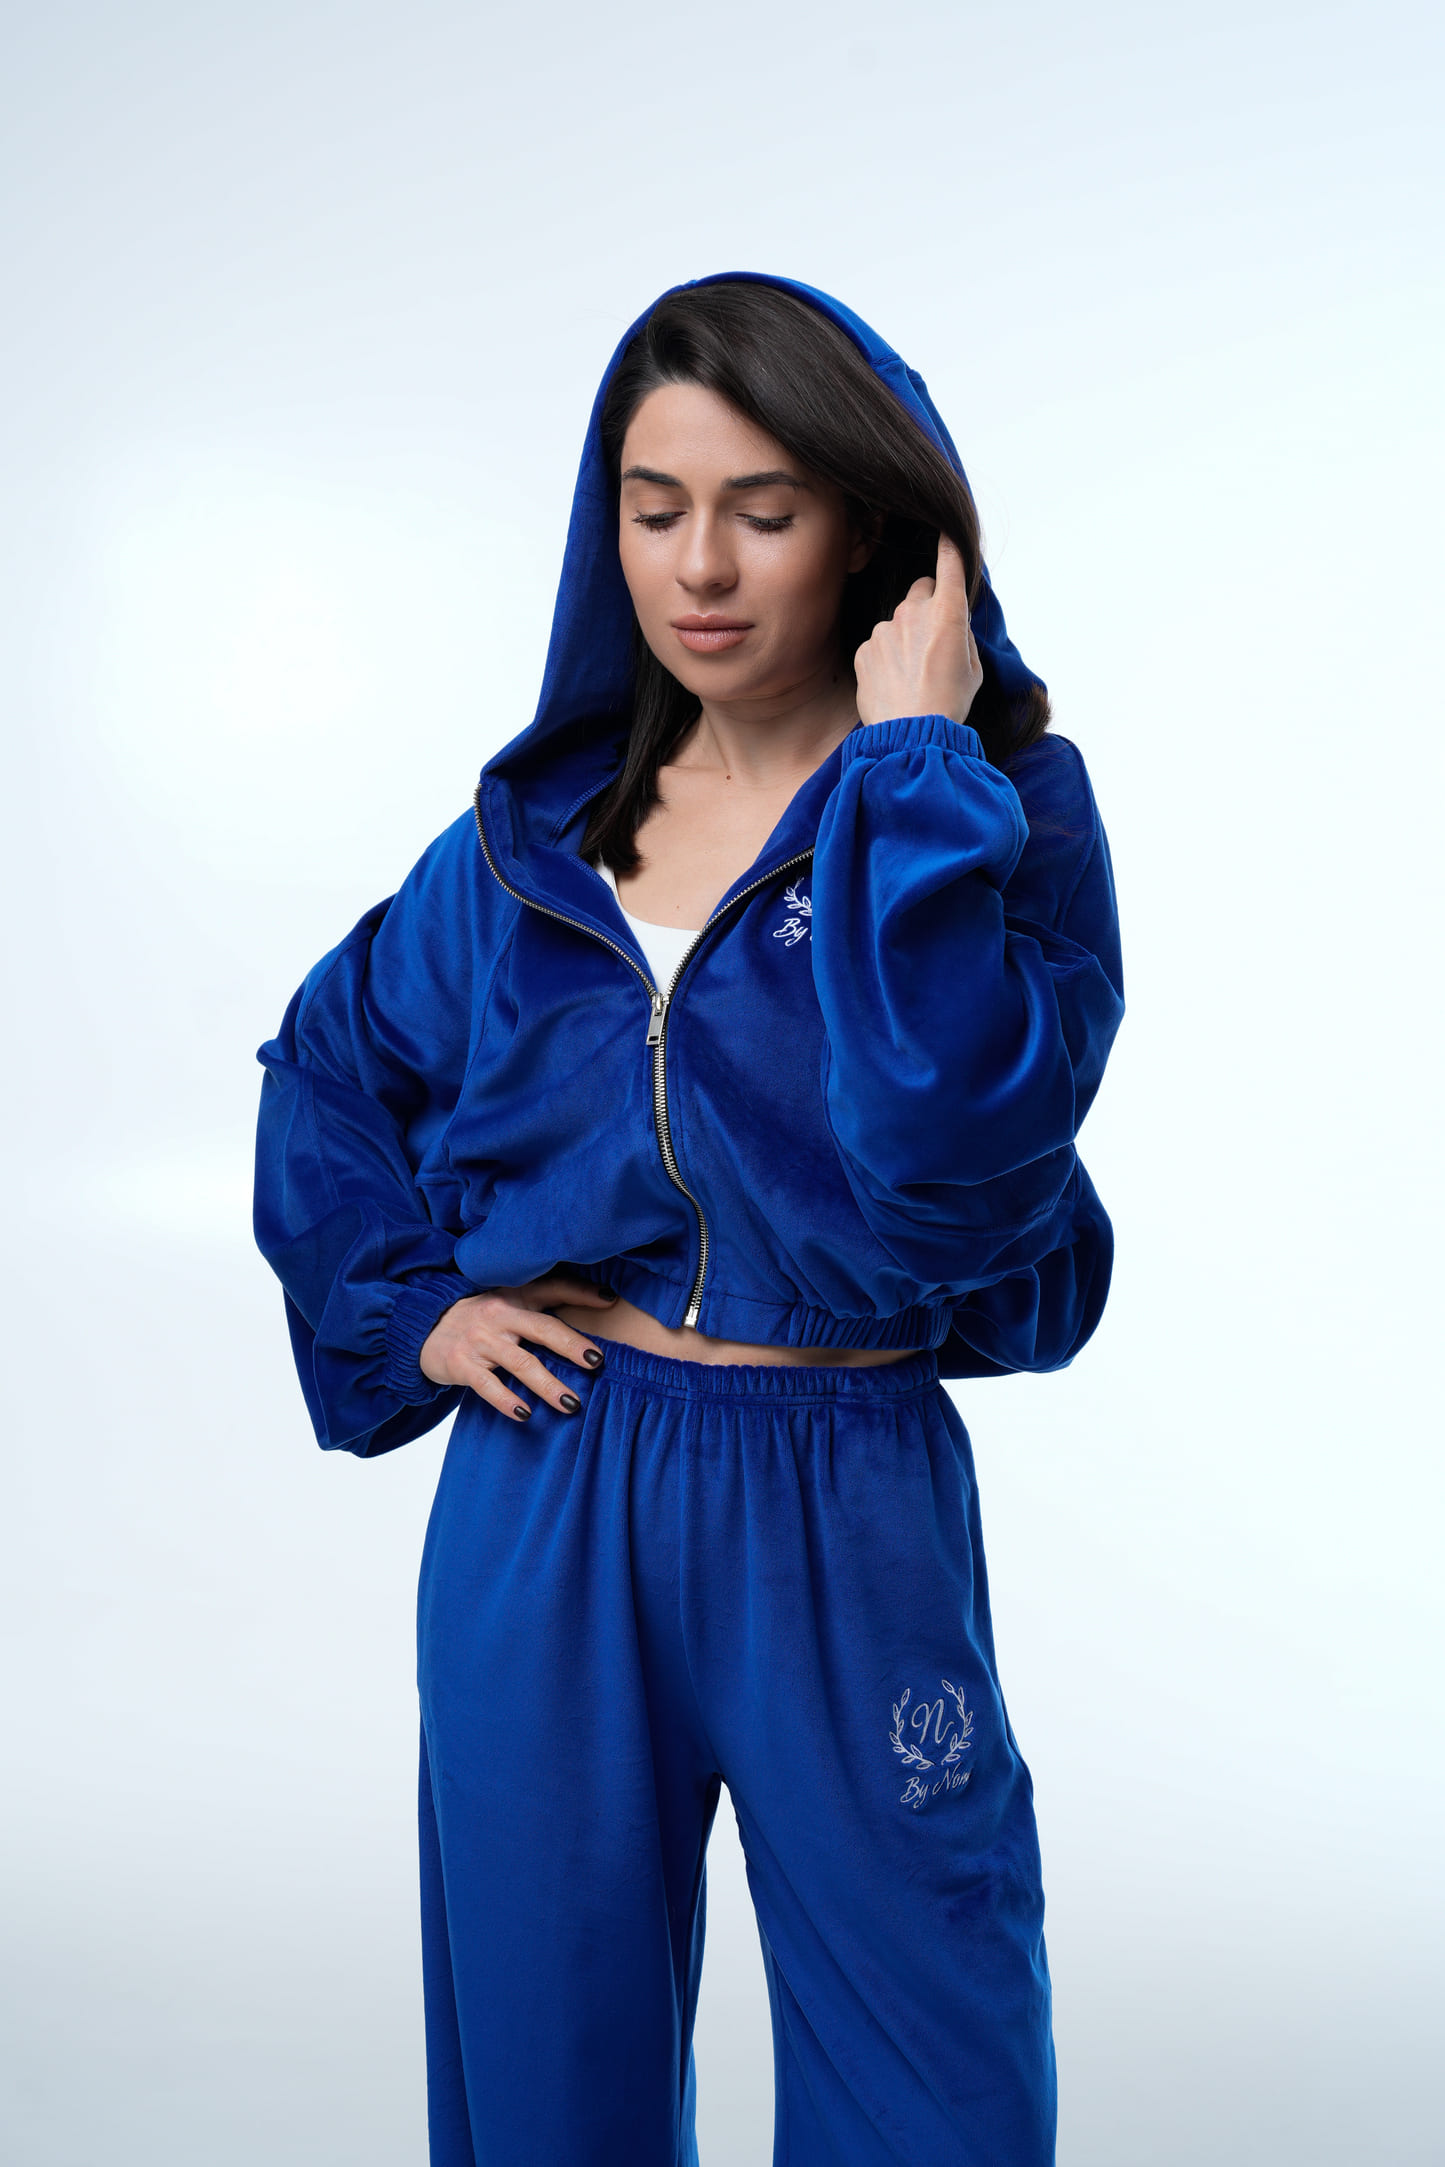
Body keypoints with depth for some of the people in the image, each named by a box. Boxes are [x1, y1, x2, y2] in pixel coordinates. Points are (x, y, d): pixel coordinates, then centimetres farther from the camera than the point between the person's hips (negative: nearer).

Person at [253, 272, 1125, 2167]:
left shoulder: (1000, 808, -6)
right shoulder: (539, 831, 6)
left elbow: (962, 1159, -24)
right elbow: (329, 1065, 20)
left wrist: (907, 777, -20)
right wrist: (405, 1304, 6)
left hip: (842, 1516, -3)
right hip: (544, 1499, 3)